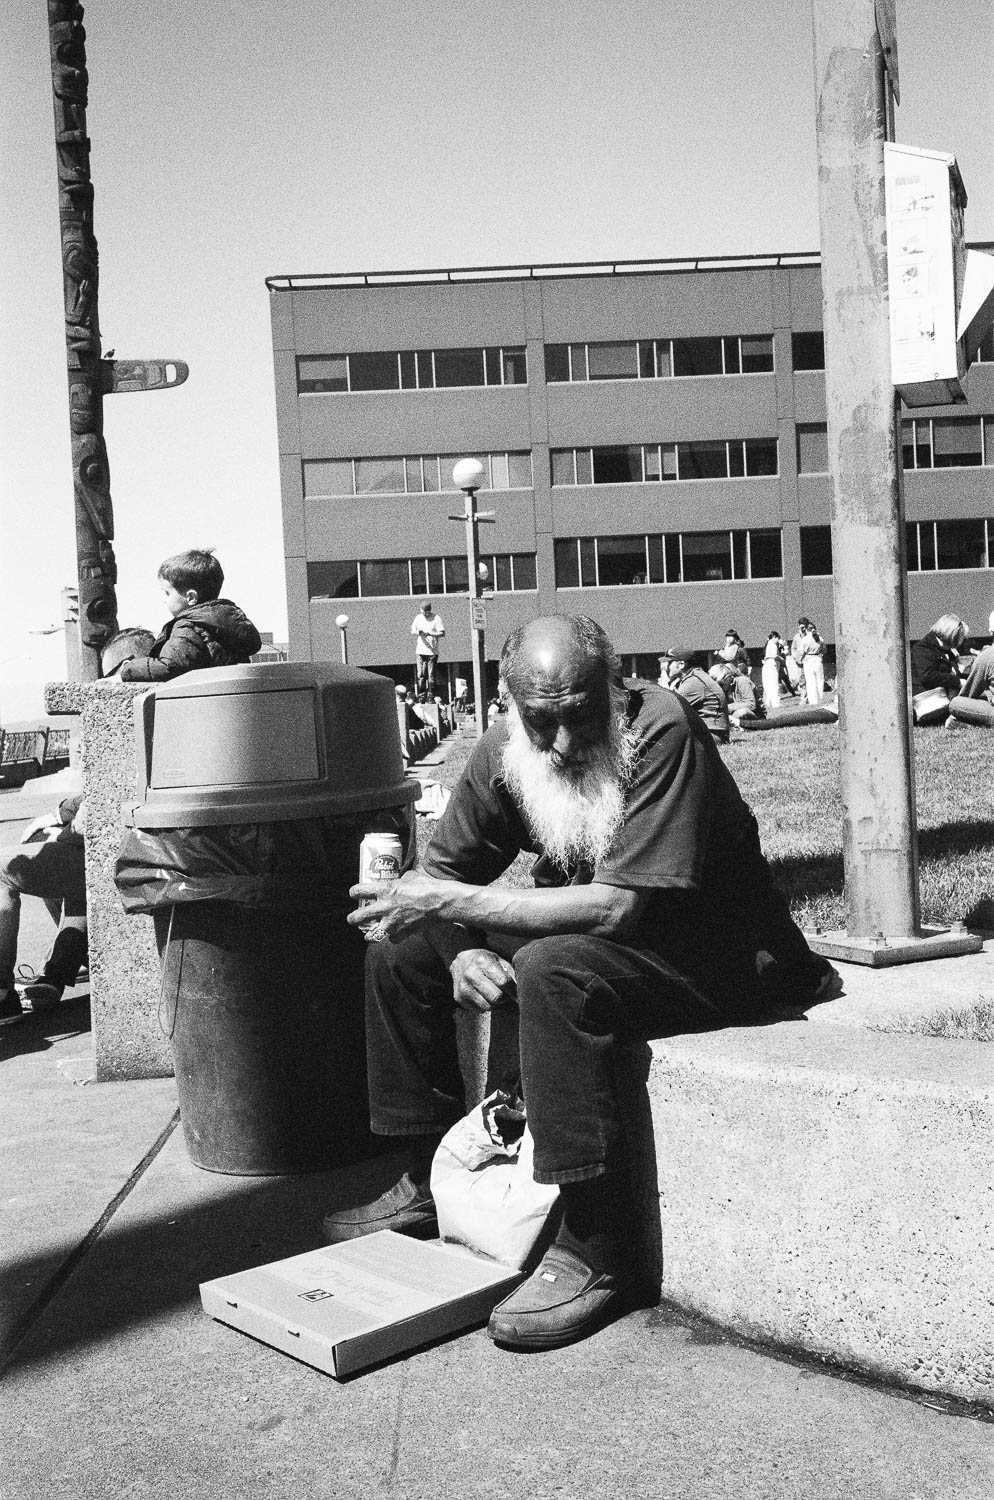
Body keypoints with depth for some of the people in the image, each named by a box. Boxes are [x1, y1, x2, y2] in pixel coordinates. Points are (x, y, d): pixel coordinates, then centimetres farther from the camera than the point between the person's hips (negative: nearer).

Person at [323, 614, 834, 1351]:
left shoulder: (662, 731, -26)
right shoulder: (504, 751, -6)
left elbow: (618, 906, -31)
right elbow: (444, 873, 2)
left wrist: (456, 904, -30)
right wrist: (460, 951, -19)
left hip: (716, 953, -7)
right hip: (586, 934, 8)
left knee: (553, 971, -36)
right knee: (401, 952, 1)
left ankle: (596, 1251, -25)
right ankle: (433, 1180, 14)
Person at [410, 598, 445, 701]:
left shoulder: (436, 618, -3)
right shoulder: (418, 618, 10)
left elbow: (442, 633, -9)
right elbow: (412, 631, 15)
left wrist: (429, 633, -21)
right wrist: (418, 632, -7)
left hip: (432, 651, -3)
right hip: (420, 651, 3)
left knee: (431, 675, -2)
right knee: (421, 675, 2)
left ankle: (431, 696, 4)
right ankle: (421, 697, 7)